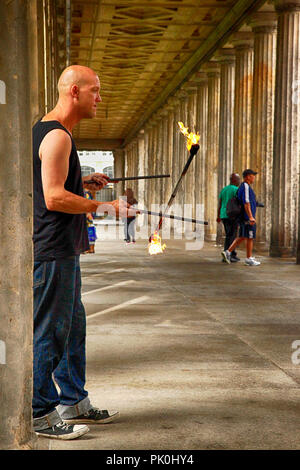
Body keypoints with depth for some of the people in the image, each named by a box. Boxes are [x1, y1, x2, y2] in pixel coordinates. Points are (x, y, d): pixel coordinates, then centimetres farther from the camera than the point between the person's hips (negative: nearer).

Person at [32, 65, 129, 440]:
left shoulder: (45, 130, 17)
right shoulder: (57, 136, -16)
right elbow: (55, 198, -23)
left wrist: (83, 182, 17)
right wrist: (103, 207, -17)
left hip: (63, 250, 11)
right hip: (53, 252, -11)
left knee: (72, 326, 16)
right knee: (50, 331, -3)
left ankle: (73, 402, 27)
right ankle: (39, 413, 7)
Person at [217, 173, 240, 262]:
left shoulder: (224, 189, 13)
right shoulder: (236, 190, -10)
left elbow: (219, 204, 13)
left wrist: (218, 216, 19)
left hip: (224, 216, 7)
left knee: (230, 235, 14)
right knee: (230, 236, -4)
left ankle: (233, 255, 16)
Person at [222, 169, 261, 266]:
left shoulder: (242, 187, 18)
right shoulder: (246, 186, -14)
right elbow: (246, 202, -22)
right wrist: (251, 217, -27)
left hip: (243, 217, 10)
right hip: (247, 217, -10)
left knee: (242, 237, 10)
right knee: (250, 237, -3)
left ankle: (228, 252, 3)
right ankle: (249, 259, 2)